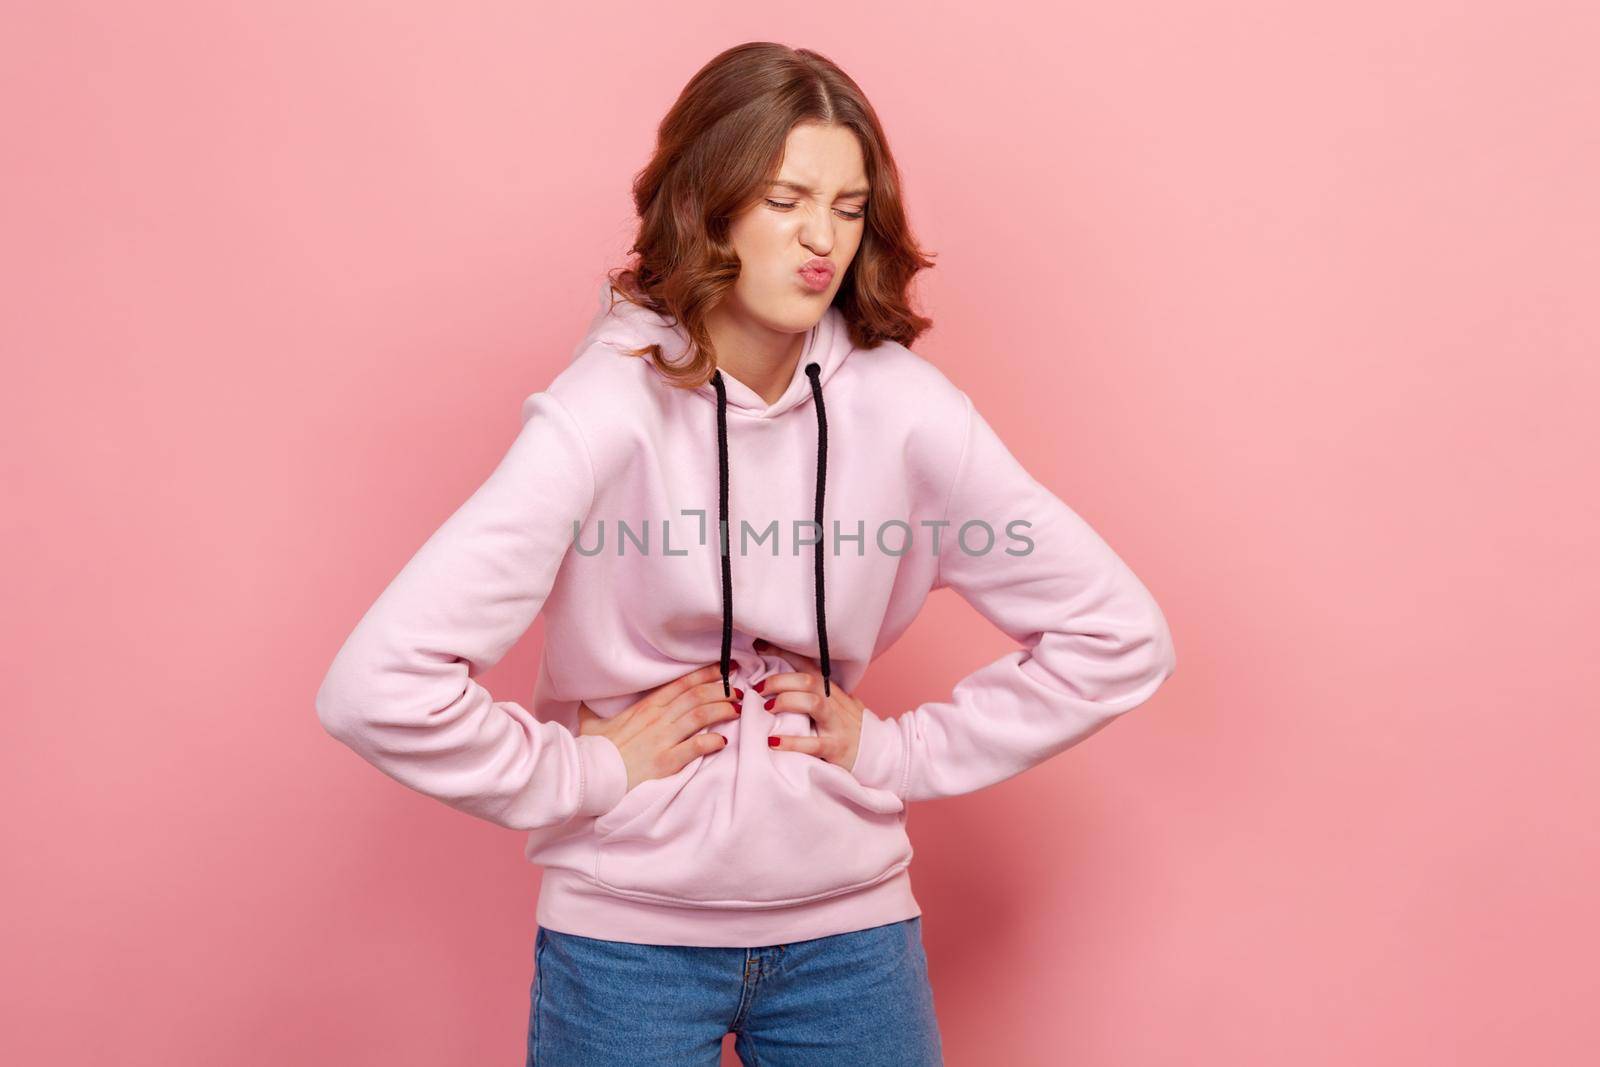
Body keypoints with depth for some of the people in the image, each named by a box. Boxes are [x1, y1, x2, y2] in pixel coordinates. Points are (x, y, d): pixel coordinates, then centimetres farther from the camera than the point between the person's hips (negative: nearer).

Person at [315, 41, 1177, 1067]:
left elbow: (1120, 636, -3)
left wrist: (898, 751, -6)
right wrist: (586, 771, -14)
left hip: (851, 923, 3)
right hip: (627, 932, -2)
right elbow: (377, 685, -23)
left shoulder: (902, 405, -9)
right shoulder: (608, 411, -17)